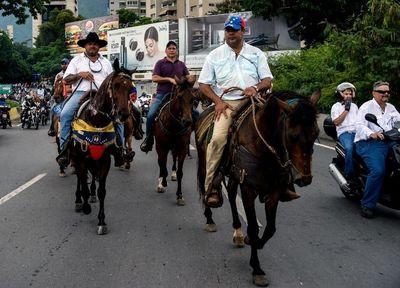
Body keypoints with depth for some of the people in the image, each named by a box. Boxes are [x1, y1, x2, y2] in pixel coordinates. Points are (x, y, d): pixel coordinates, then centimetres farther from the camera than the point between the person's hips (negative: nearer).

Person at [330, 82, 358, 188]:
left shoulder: (354, 106, 25)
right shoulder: (336, 106, 10)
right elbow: (336, 122, -3)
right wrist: (346, 110, -5)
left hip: (357, 131, 4)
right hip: (344, 132, -4)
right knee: (349, 148, -36)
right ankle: (349, 177, -30)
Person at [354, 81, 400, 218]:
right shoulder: (366, 107, 1)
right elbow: (359, 126, -12)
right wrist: (371, 133, -32)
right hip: (369, 143, -7)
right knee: (378, 170, -27)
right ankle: (367, 205, -17)